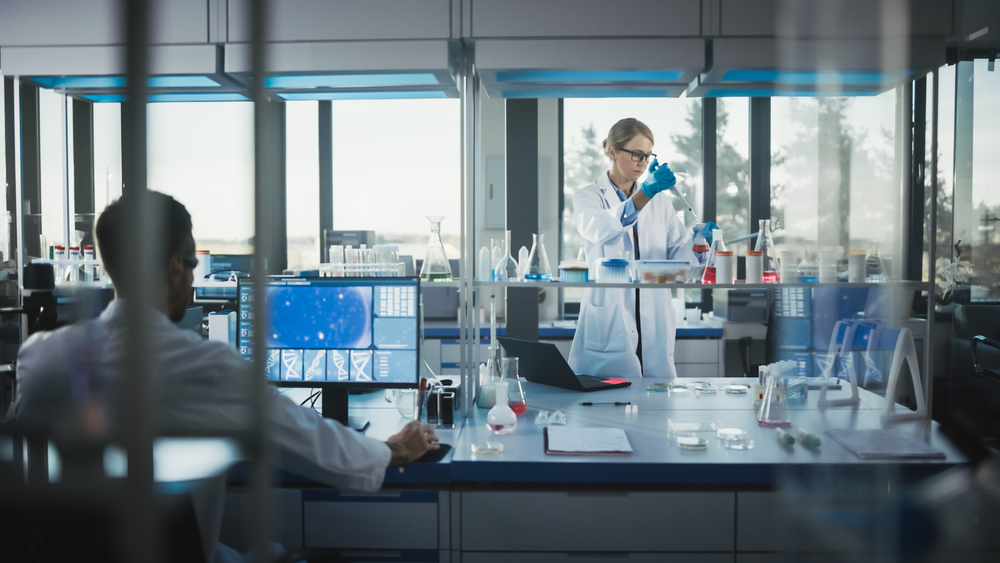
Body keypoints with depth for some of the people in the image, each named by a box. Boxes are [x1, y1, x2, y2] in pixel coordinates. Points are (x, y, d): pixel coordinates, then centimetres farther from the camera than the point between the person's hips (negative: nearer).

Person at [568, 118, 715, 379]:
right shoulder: (588, 196, 2)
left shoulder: (659, 200, 15)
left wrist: (698, 245, -13)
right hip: (609, 324, -4)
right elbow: (598, 230, -21)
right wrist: (645, 192, -32)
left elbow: (679, 255, 9)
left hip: (654, 323, 4)